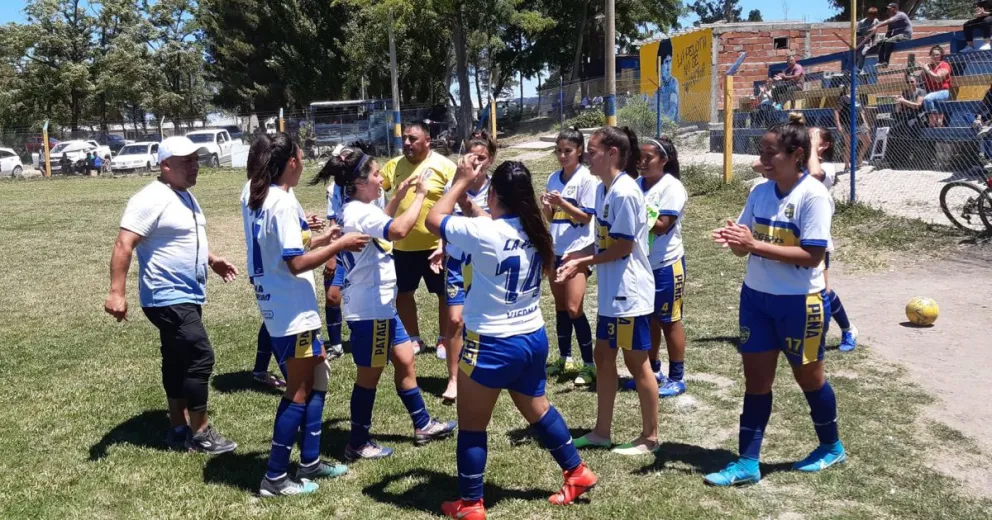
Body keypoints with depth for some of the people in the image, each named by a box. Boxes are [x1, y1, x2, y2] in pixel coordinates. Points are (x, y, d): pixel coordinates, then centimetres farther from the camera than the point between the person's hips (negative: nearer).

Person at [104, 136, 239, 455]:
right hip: (168, 298, -10)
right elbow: (123, 245, -24)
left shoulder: (185, 196, 13)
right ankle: (200, 433, 3)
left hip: (188, 296, 10)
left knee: (179, 361, 15)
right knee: (200, 358, -9)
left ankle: (179, 430, 25)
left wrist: (212, 260, 20)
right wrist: (117, 293, -30)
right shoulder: (152, 199, -18)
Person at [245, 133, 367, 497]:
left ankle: (310, 463, 26)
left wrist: (319, 239, 18)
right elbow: (296, 263, -23)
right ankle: (275, 478, 11)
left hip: (277, 306, 10)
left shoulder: (259, 197, 10)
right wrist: (340, 245, -14)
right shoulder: (284, 202, -19)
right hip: (292, 310, -10)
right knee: (299, 392, 2)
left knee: (317, 378, 18)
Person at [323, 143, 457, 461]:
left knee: (405, 361, 17)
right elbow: (399, 231, -40)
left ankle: (423, 426, 30)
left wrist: (399, 195, 19)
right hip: (369, 308, -10)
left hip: (380, 304, 10)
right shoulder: (358, 212, -22)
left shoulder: (354, 210, 9)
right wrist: (420, 194, -28)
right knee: (369, 375, 3)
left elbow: (382, 225, 31)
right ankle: (357, 444, 18)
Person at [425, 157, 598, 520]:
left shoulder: (484, 232, -22)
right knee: (537, 409, 27)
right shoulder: (535, 231, 1)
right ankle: (578, 472, 38)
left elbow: (434, 219, -9)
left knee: (471, 426, 9)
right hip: (533, 338, 8)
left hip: (492, 345, -7)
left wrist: (462, 182, 0)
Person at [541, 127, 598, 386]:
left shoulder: (586, 179, -9)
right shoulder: (554, 178, 9)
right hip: (555, 249, 7)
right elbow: (550, 217, 11)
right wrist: (546, 206, -10)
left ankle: (589, 364, 1)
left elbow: (586, 216, -12)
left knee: (573, 308, -9)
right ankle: (564, 358, 24)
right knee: (560, 306, 12)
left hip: (577, 249, -6)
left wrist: (562, 203, -23)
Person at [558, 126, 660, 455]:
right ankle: (602, 431, 28)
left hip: (629, 293, -10)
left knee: (636, 363, 3)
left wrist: (584, 262, -14)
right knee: (603, 357, 15)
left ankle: (650, 437, 18)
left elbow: (623, 247, -21)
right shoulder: (604, 189, 8)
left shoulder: (624, 192, -21)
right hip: (611, 292, 10)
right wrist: (582, 260, -1)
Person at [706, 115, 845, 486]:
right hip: (756, 297, 6)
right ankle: (748, 463, 16)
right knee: (756, 379, 8)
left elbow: (812, 256, -24)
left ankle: (831, 447, 38)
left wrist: (755, 244, -28)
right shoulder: (760, 192, 2)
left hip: (800, 302, -6)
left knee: (808, 376, 13)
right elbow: (746, 247, 6)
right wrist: (734, 240, -18)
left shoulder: (813, 195, -18)